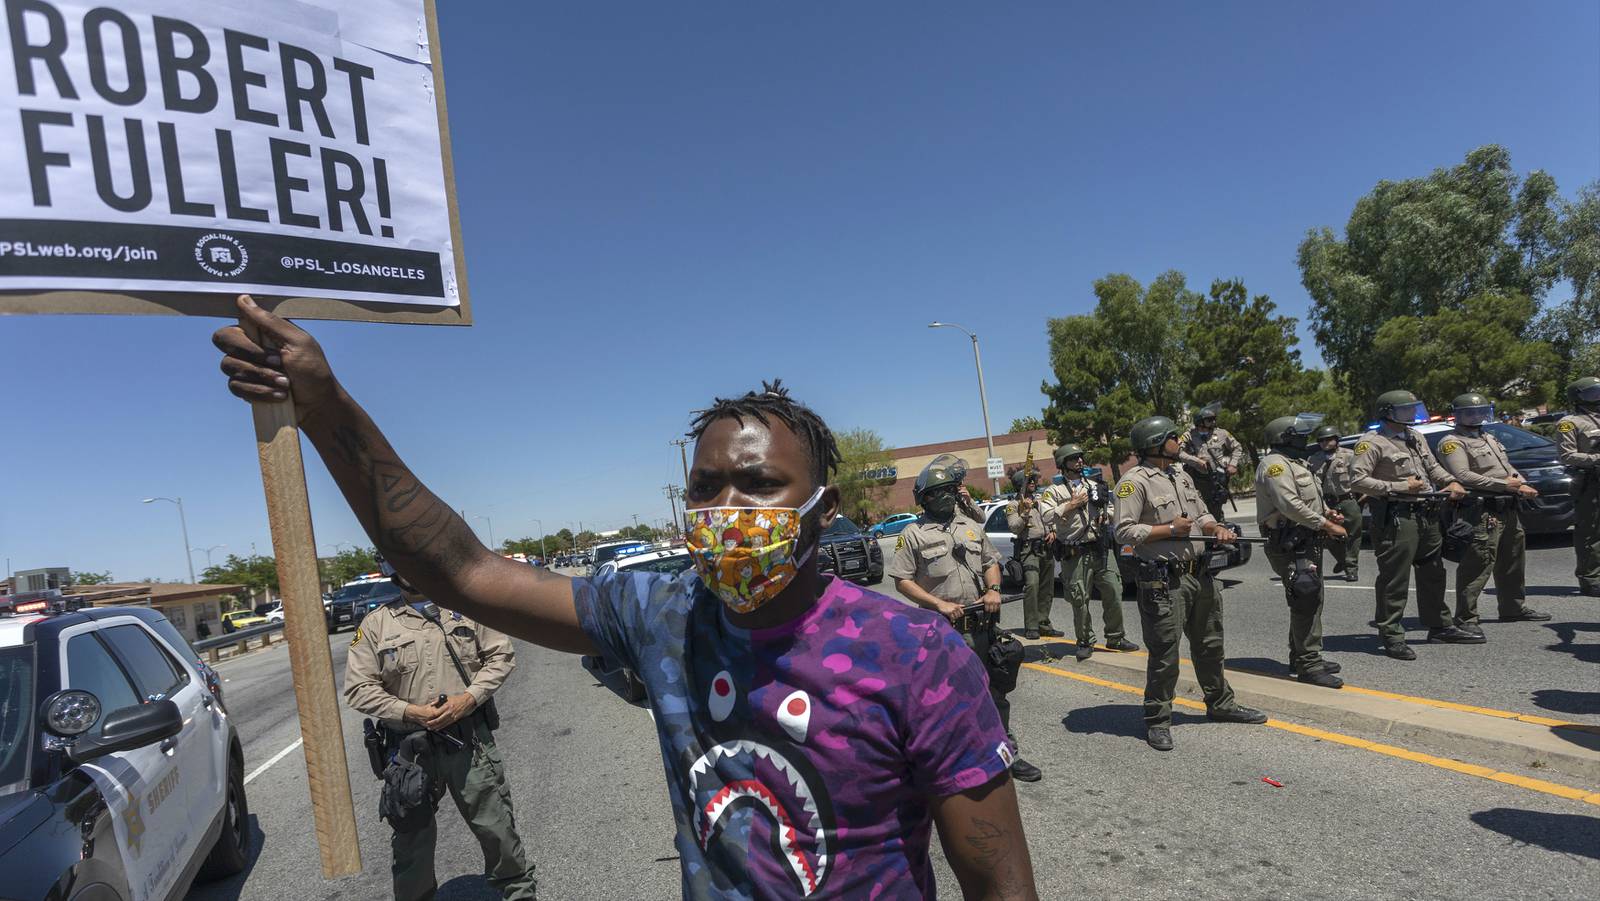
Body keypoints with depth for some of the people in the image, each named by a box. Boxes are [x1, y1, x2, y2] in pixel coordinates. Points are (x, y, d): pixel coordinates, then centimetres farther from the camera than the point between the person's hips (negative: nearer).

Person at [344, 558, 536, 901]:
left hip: (470, 739, 0)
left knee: (495, 824, 9)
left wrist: (468, 699, -12)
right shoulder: (375, 624, 1)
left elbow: (500, 655, 2)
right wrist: (411, 712, -13)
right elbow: (358, 688, -1)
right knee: (411, 839, 15)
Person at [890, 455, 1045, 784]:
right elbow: (902, 580, -7)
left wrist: (993, 589, -1)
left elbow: (991, 561, 19)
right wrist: (938, 604, -16)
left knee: (995, 693, 12)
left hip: (981, 627, 5)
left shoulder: (972, 526, 11)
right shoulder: (914, 534, -5)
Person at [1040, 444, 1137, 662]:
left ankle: (1115, 638, 21)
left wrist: (1106, 515, 4)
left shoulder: (1095, 485, 16)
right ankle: (1085, 642, 14)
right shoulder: (1055, 491, 0)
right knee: (1080, 601, 0)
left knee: (1114, 594, 5)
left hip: (1102, 549, 5)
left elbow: (1111, 508, 26)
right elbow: (1046, 517, -15)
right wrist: (1071, 505, -16)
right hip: (1075, 554, -4)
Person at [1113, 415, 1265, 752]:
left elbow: (1201, 514, 22)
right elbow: (1124, 531, -19)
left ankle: (1220, 704, 37)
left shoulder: (1181, 475, 15)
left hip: (1198, 575, 8)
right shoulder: (1134, 482, -13)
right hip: (1163, 581, -8)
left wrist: (1216, 528, 1)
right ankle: (1157, 721, 10)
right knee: (1164, 654, -2)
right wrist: (1170, 529, -17)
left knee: (1210, 645, 20)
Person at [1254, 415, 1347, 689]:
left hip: (1307, 543, 11)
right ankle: (1309, 665, -7)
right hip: (1290, 546, -11)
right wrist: (1326, 525, -20)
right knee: (1305, 604, -11)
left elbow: (1308, 498, 29)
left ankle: (1301, 657, 28)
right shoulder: (1275, 464, -14)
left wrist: (1327, 511, 9)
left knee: (1311, 602, 17)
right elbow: (1290, 505, -24)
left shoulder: (1296, 463, 21)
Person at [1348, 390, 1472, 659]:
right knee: (1394, 579, -6)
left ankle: (1440, 626, 31)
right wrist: (1399, 487, -19)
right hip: (1396, 517, -9)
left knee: (1433, 574, 18)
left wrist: (1451, 482, 8)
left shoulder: (1416, 438, 17)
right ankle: (1391, 634, 0)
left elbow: (1433, 466, 27)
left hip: (1427, 514, 9)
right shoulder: (1372, 443, -11)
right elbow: (1358, 480, -19)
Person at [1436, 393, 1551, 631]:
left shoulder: (1490, 437, 22)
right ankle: (1465, 618, -7)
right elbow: (1463, 476, -19)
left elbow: (1509, 467, 24)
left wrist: (1522, 485, 4)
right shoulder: (1453, 443, -8)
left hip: (1508, 510, 10)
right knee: (1477, 566, -11)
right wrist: (1504, 484, -18)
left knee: (1512, 563, 19)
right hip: (1481, 512, -10)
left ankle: (1514, 608, 34)